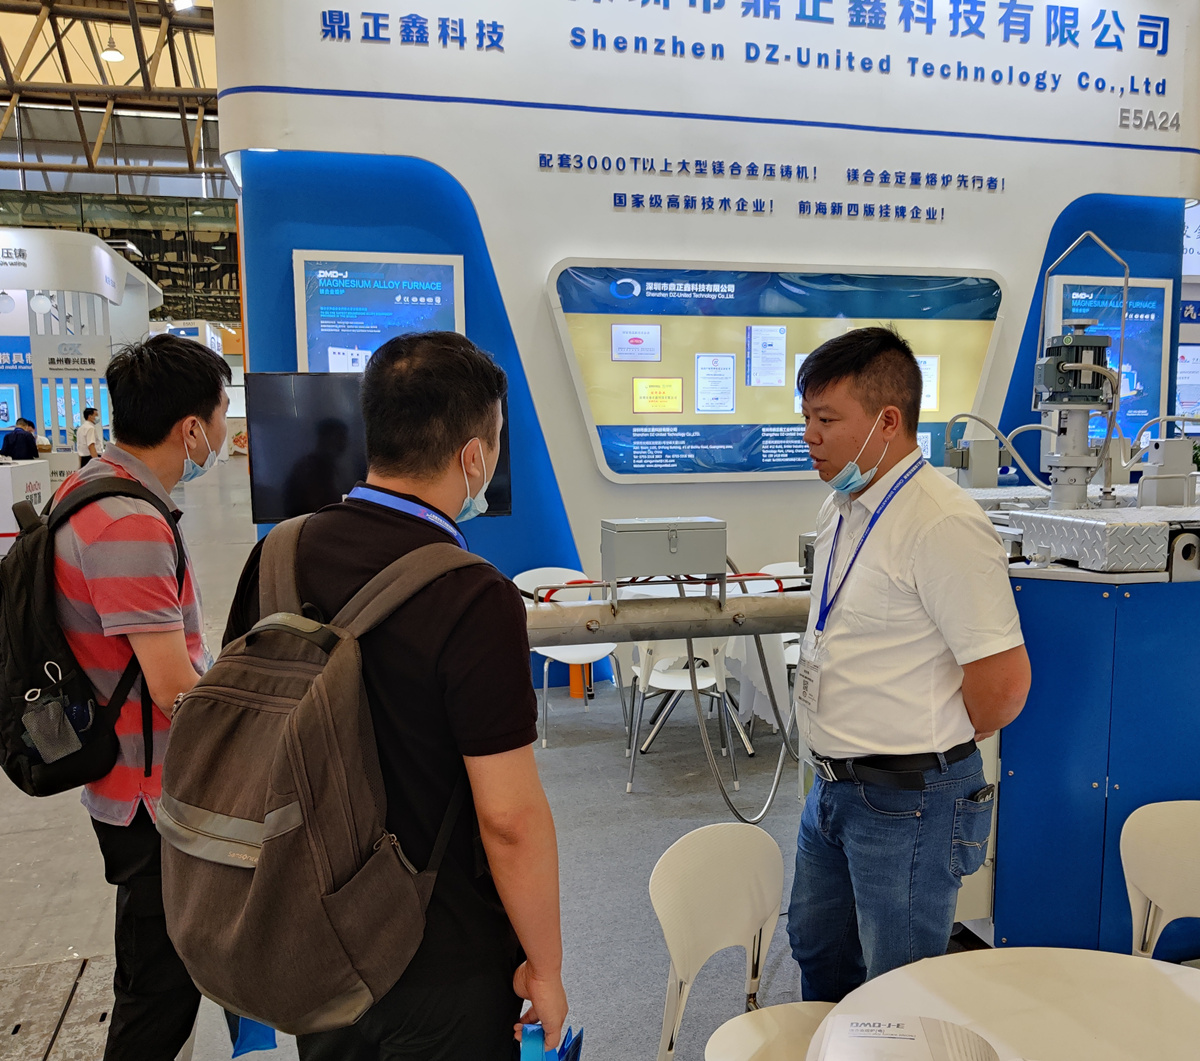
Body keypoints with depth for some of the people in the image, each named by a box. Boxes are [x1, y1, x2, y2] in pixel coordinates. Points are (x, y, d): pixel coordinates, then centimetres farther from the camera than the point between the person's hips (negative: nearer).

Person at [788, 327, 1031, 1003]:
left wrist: (936, 744, -6)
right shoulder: (844, 507, 6)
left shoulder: (943, 526, -24)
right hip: (833, 785, 9)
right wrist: (839, 753, 14)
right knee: (818, 948, 25)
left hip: (906, 799, -9)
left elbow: (1003, 680, -24)